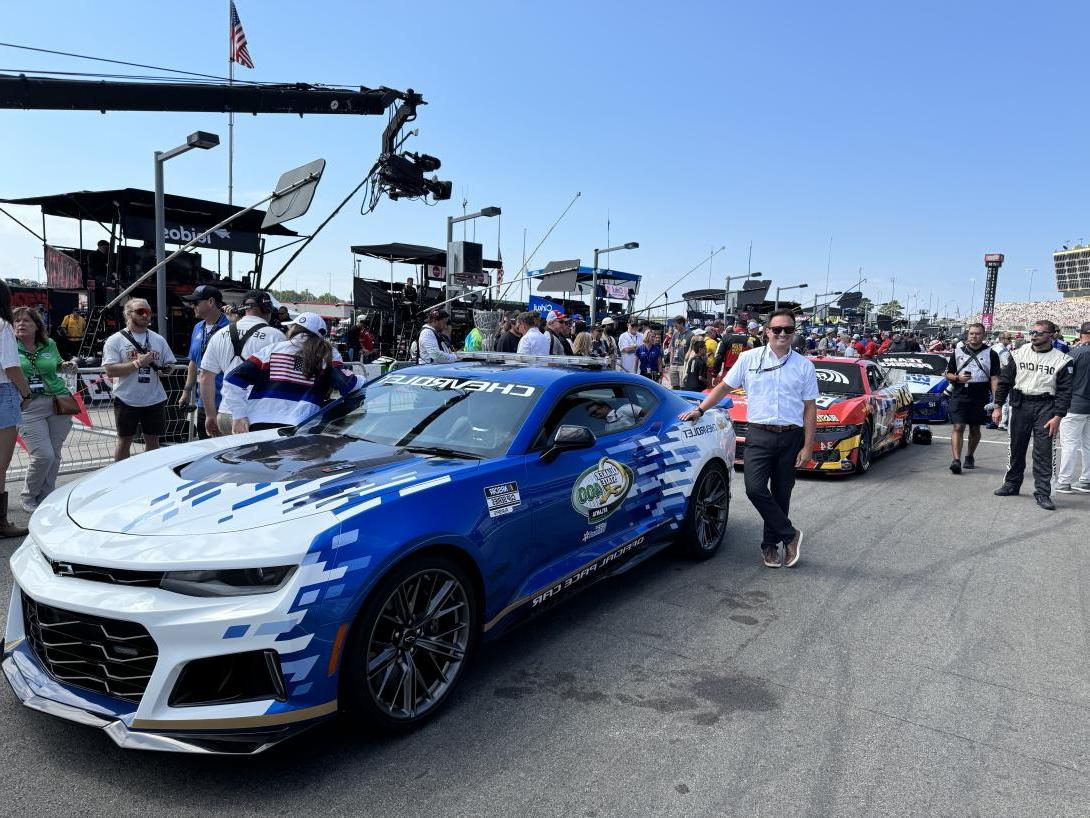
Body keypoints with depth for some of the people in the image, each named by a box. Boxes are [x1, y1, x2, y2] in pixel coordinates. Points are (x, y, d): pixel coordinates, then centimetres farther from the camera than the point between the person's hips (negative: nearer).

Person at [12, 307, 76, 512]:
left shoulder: (50, 345, 11)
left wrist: (65, 365, 7)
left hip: (58, 404, 3)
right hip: (28, 408, -3)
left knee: (54, 455, 5)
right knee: (43, 455, -12)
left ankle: (46, 498, 20)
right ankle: (28, 498, 11)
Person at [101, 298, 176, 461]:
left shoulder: (159, 340, 8)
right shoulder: (115, 340, -4)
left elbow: (169, 365, 14)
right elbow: (110, 371, -12)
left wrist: (165, 369, -9)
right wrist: (137, 363, -20)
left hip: (155, 399, 3)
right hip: (127, 400, -3)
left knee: (153, 441, 11)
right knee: (124, 441, 8)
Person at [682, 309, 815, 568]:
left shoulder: (805, 366, 6)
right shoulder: (749, 358, 5)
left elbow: (810, 407, 5)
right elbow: (725, 386, 11)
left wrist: (807, 446, -1)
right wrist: (700, 409, 2)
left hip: (791, 437, 1)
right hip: (759, 435, -1)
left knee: (781, 495, 7)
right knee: (755, 489, -15)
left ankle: (770, 544, 23)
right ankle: (789, 535, 2)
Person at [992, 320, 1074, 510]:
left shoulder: (1061, 360, -2)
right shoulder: (1019, 354, 5)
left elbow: (1064, 391, -2)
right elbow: (1005, 380, 9)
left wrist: (1057, 416, -10)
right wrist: (998, 406, 4)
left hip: (1045, 406, -2)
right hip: (1020, 404, 2)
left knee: (1043, 450, -6)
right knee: (1016, 447, 10)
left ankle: (1042, 493, -1)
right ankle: (1012, 484, 23)